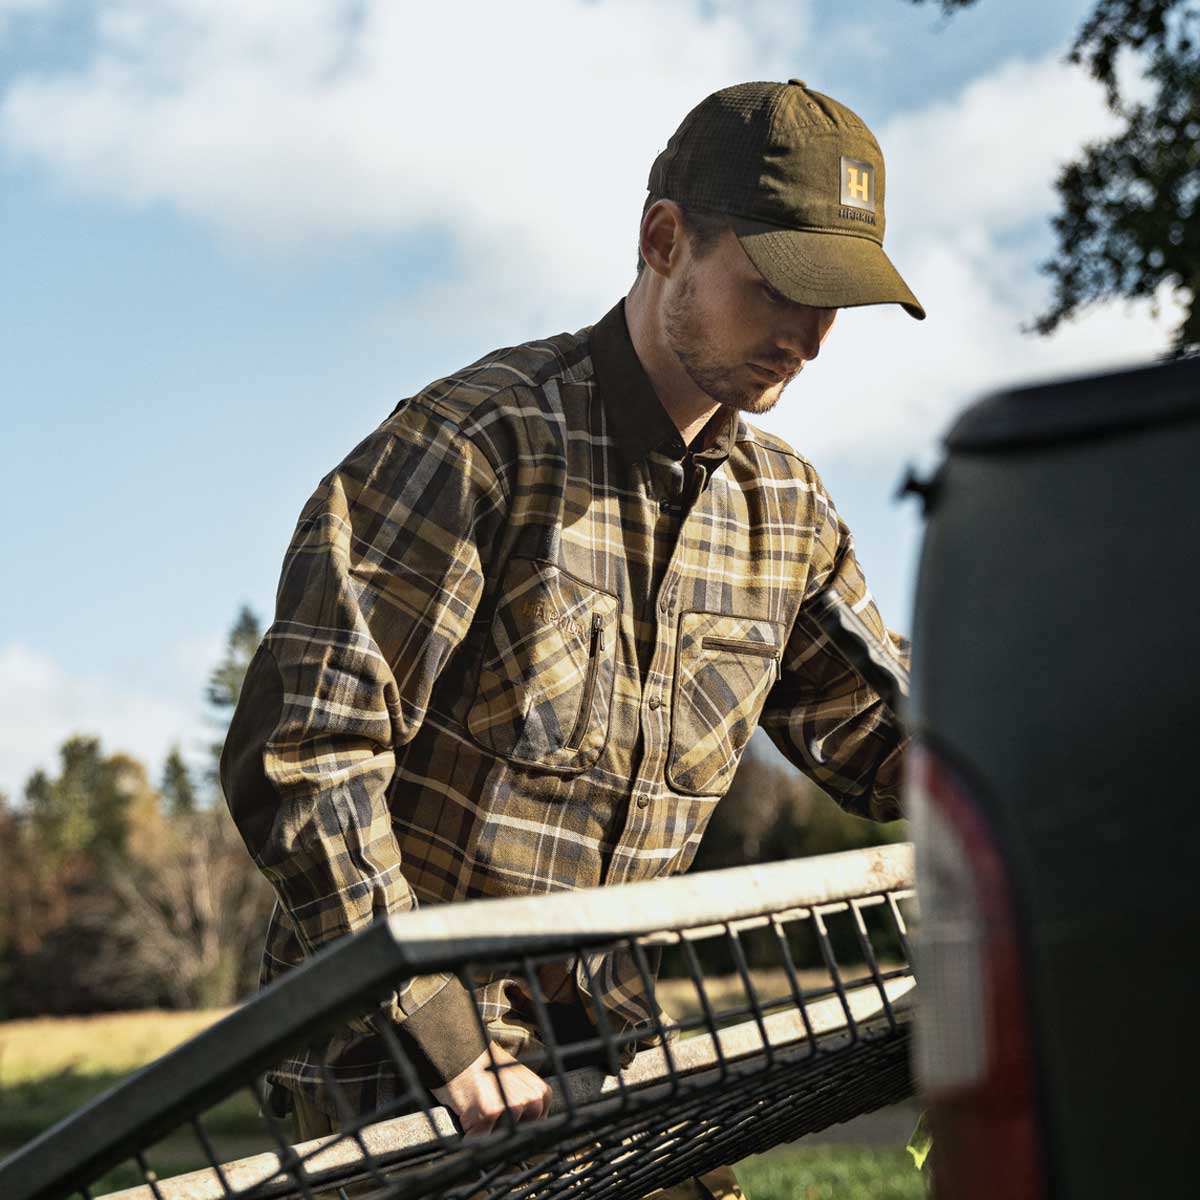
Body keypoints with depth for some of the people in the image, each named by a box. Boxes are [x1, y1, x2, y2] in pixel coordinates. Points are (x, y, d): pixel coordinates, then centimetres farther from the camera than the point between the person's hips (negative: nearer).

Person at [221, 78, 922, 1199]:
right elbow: (299, 755, -23)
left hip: (603, 1035, 6)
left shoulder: (786, 507, 4)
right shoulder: (476, 443, -18)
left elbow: (889, 737, 13)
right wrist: (438, 1033, -24)